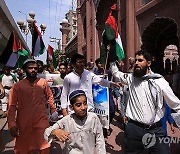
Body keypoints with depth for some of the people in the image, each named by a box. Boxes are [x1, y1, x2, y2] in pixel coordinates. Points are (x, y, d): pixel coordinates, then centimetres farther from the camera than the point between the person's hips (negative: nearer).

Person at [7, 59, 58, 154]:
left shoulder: (43, 82, 1)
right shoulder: (18, 86, -3)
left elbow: (49, 96, 16)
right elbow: (12, 106, -4)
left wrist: (53, 110, 19)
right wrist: (12, 123, -11)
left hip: (42, 121, 1)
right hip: (23, 123, 0)